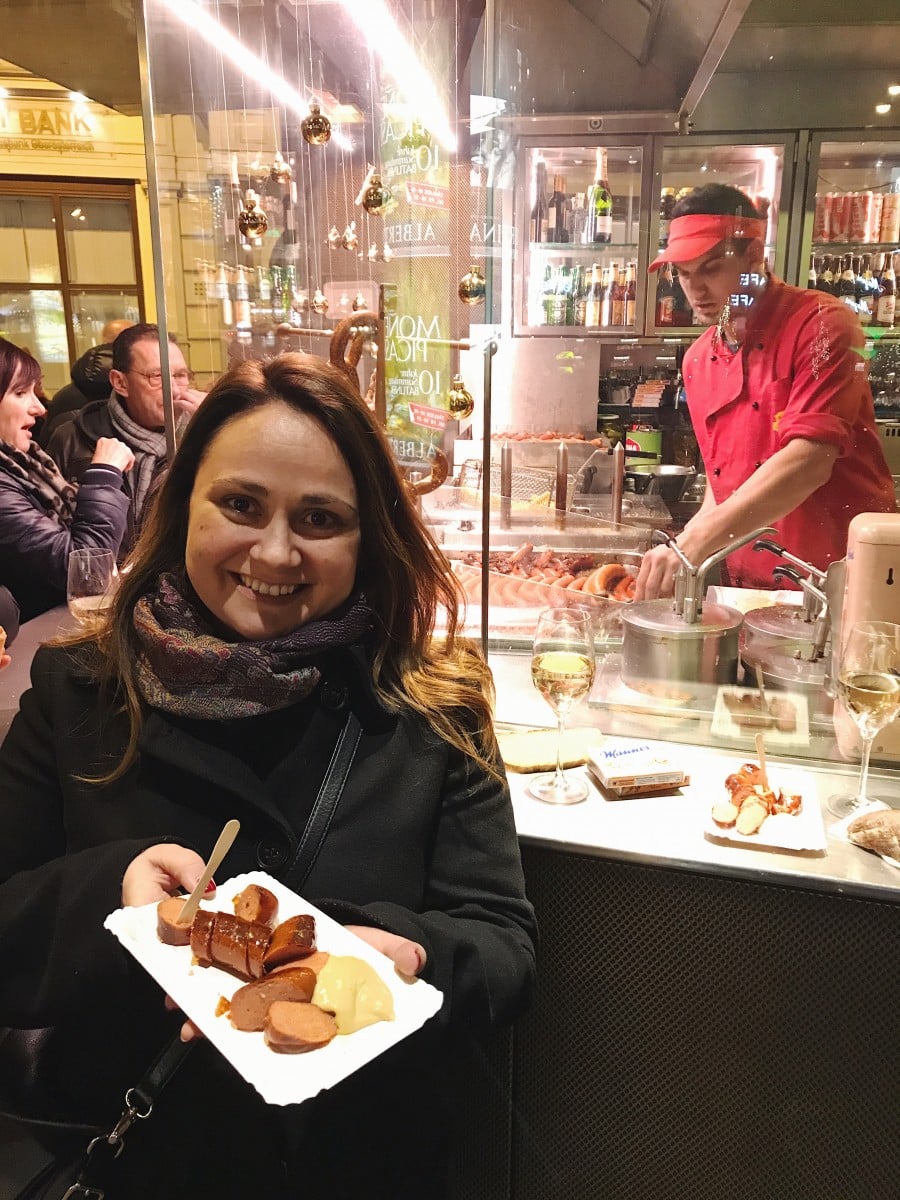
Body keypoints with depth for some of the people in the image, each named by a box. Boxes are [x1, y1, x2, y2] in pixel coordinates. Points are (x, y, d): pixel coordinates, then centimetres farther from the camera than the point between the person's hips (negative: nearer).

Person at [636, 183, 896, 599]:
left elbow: (808, 461, -25)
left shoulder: (821, 324, -12)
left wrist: (697, 542, -32)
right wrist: (698, 529, -3)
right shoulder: (697, 362, 7)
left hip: (842, 581, -5)